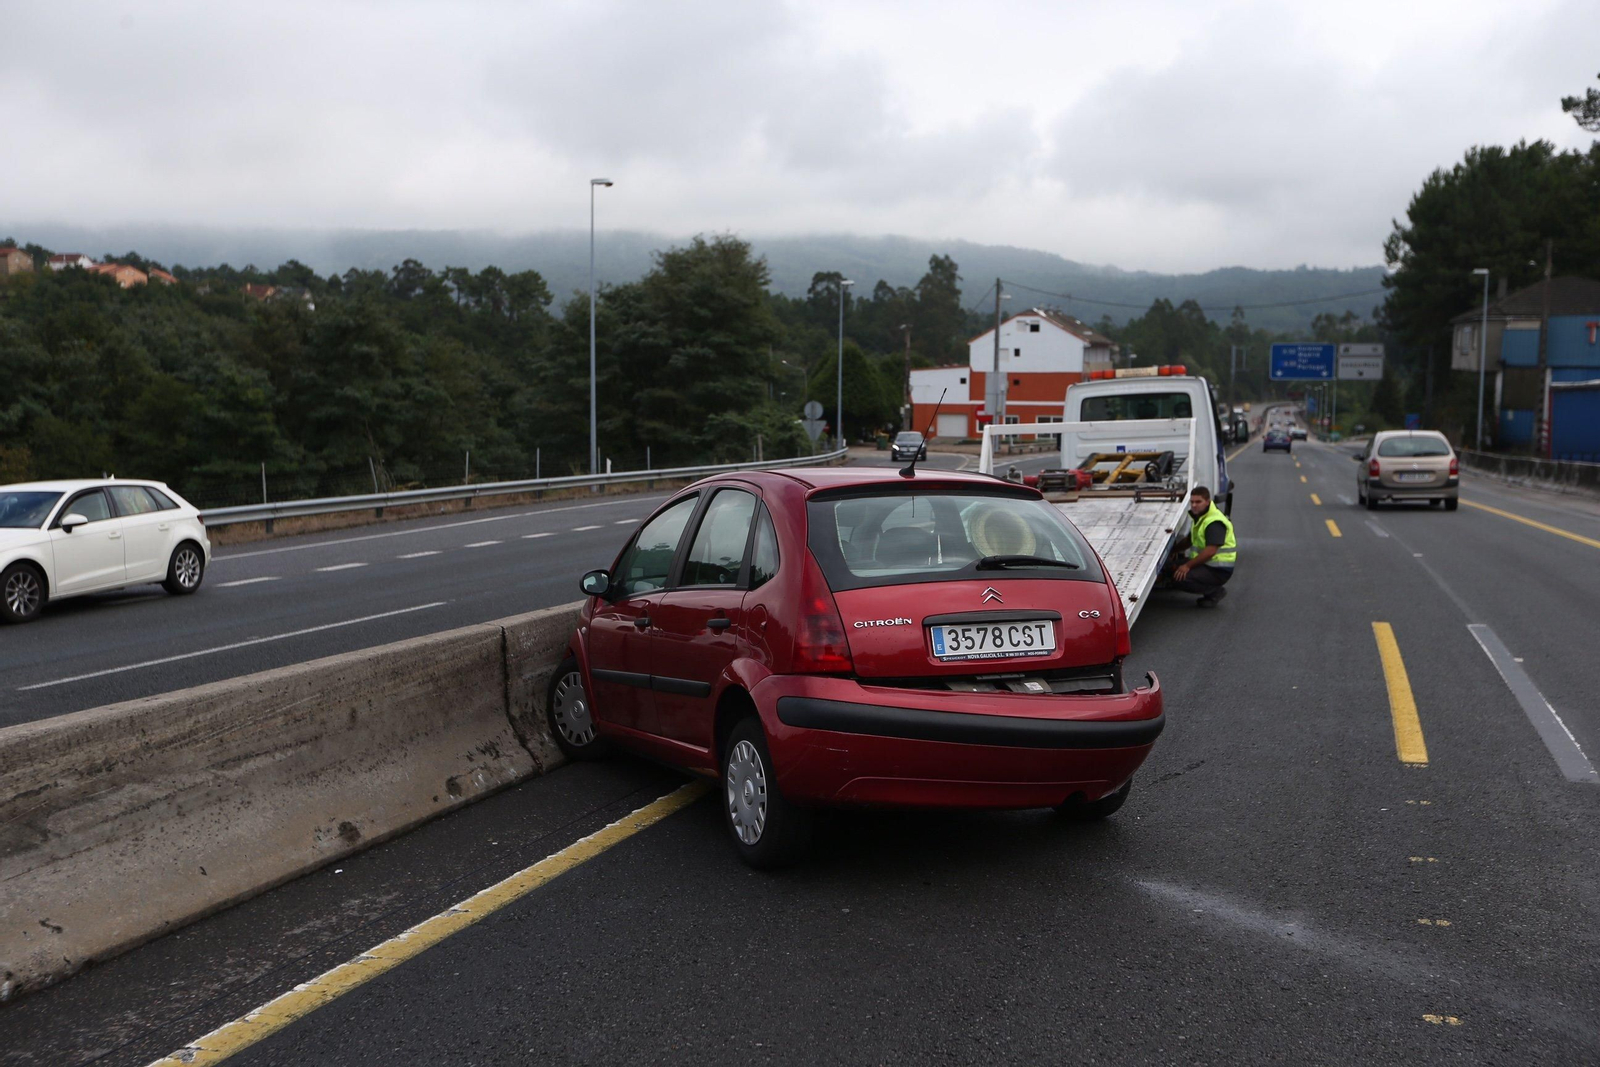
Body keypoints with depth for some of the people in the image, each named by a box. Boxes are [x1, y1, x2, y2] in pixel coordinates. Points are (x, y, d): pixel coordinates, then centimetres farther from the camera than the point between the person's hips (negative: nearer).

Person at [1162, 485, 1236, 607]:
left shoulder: (1215, 522, -22)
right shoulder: (1199, 516, 10)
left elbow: (1210, 551, -30)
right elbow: (1192, 539, 24)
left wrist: (1188, 566, -26)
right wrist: (1176, 549, 9)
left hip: (1218, 570, -10)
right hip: (1204, 563, 10)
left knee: (1180, 578, -23)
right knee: (1171, 567, 7)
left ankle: (1215, 592, -5)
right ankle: (1211, 592, 9)